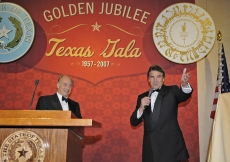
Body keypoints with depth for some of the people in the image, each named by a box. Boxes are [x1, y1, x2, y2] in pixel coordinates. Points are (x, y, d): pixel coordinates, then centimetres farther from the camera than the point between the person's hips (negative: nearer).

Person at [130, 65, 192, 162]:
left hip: (170, 146, -3)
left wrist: (184, 84, -39)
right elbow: (134, 122, 7)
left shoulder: (171, 91, 5)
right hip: (150, 148, 3)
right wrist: (141, 108, -11)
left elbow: (184, 95, -17)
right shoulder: (142, 97, 11)